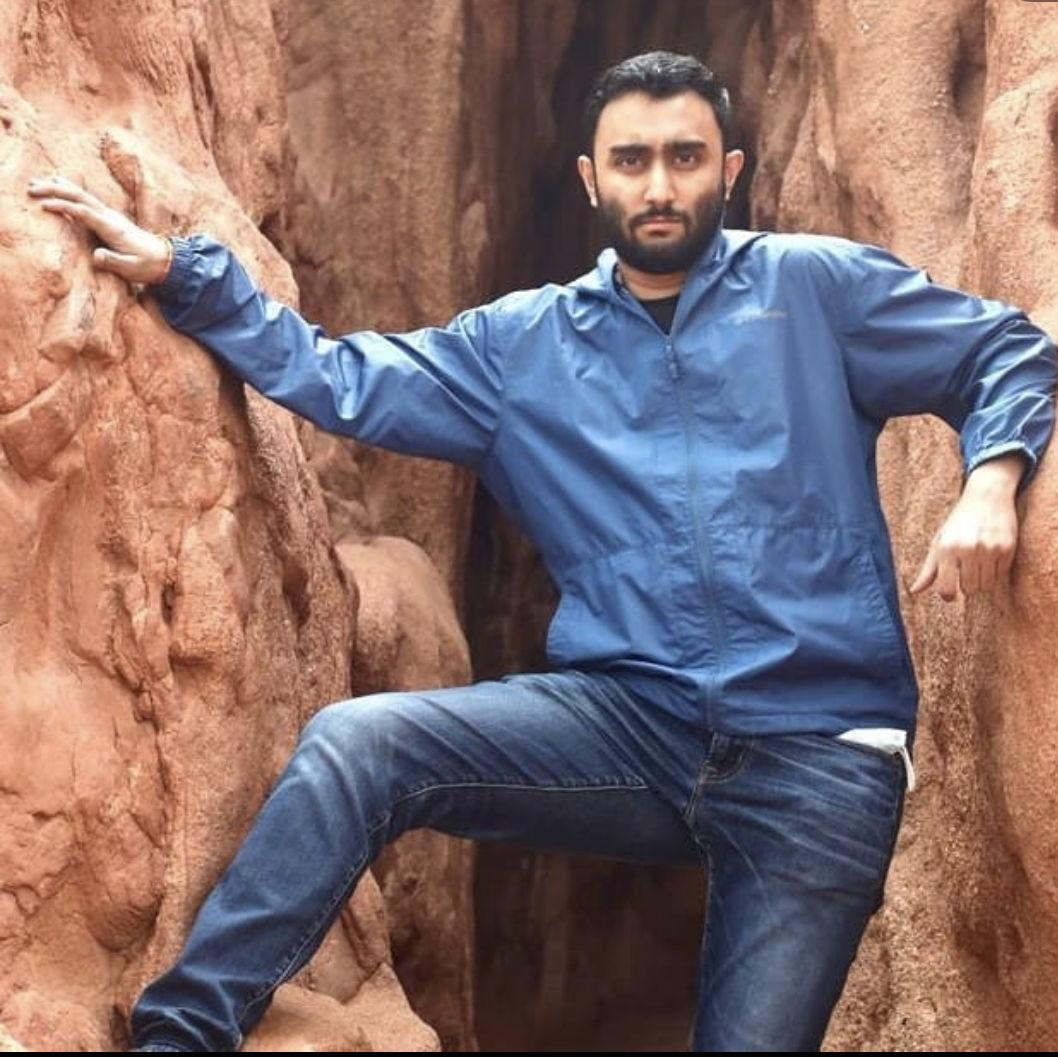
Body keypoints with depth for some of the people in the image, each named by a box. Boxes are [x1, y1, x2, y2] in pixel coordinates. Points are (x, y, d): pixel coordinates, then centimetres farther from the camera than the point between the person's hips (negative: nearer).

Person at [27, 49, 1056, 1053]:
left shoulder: (816, 286, 8)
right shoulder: (522, 345, 15)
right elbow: (345, 382, 10)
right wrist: (187, 274, 1)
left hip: (818, 750, -1)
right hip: (626, 718, 2)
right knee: (354, 743, -19)